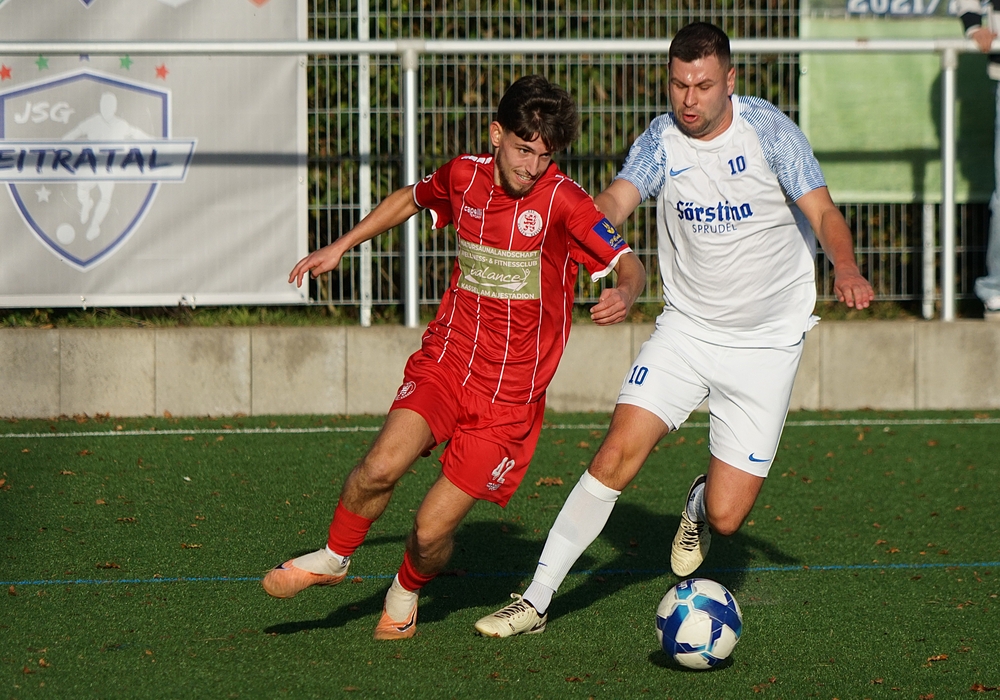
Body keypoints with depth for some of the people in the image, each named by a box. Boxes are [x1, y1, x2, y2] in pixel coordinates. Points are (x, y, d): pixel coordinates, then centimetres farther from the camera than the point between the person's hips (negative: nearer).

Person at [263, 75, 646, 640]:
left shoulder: (563, 201, -12)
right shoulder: (463, 176, 2)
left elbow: (630, 265, -11)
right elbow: (411, 200, 24)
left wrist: (626, 295, -34)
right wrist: (341, 246, 23)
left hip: (511, 395, -3)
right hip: (445, 361, 3)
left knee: (433, 528, -7)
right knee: (383, 465, -24)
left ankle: (406, 594, 27)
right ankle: (334, 559, 4)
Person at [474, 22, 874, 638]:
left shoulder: (767, 129, -11)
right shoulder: (661, 141, -5)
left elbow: (822, 212, -13)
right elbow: (616, 202, -21)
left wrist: (846, 269, -34)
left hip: (766, 343, -2)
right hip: (687, 327, 2)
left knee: (726, 516, -7)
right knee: (618, 455, -15)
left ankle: (701, 505, 32)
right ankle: (537, 599, -6)